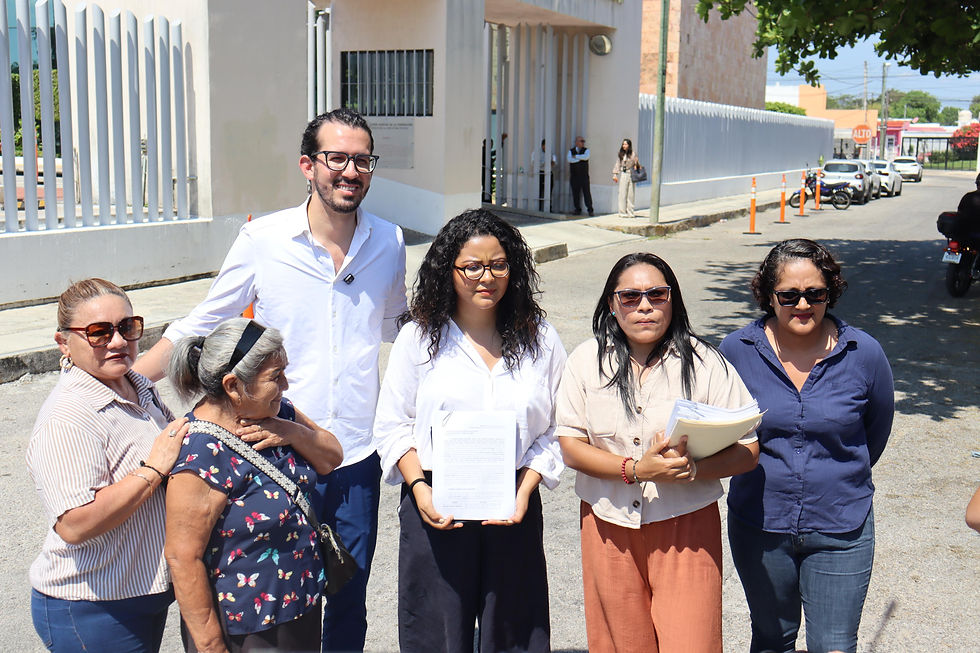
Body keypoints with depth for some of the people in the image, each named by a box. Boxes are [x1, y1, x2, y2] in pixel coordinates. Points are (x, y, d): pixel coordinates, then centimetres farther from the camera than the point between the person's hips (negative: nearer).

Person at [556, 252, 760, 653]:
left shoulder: (705, 362, -3)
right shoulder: (586, 361, 2)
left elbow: (747, 450, -4)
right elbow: (571, 448, -3)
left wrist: (693, 468, -22)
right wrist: (635, 469, -17)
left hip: (686, 525, -1)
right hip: (609, 525, 2)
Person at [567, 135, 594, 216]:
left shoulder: (586, 150, 7)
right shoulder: (571, 151, 8)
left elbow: (586, 157, -15)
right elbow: (569, 159, -12)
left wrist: (576, 156, -9)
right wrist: (581, 158, -11)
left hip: (584, 175, -1)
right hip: (574, 176, 1)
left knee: (587, 192, -5)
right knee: (576, 193, 1)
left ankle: (590, 210, -3)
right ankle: (578, 210, 10)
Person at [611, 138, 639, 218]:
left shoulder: (633, 154, 2)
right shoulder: (620, 154, 4)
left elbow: (636, 162, 11)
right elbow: (617, 164, 7)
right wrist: (615, 175, 2)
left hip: (631, 175, 0)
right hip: (623, 175, 0)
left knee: (631, 194, 3)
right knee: (623, 194, -2)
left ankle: (630, 212, 10)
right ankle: (622, 212, 2)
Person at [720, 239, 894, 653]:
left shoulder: (864, 354, -10)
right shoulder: (737, 350, -10)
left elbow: (876, 431, 8)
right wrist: (773, 473, 8)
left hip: (841, 529, -1)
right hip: (759, 524, 1)